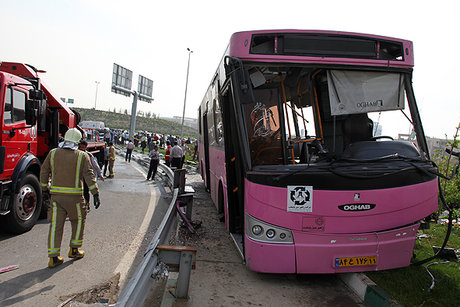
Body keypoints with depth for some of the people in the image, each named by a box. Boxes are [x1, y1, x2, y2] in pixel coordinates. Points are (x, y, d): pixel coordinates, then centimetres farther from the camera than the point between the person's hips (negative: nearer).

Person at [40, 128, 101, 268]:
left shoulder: (53, 153, 5)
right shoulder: (82, 156, -4)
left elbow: (44, 172, 10)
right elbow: (89, 176, -9)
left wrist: (45, 190, 20)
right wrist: (95, 194, -8)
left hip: (56, 195, 3)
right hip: (74, 196, -3)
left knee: (56, 225, 6)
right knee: (78, 221, 18)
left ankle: (53, 257, 7)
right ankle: (74, 250, 23)